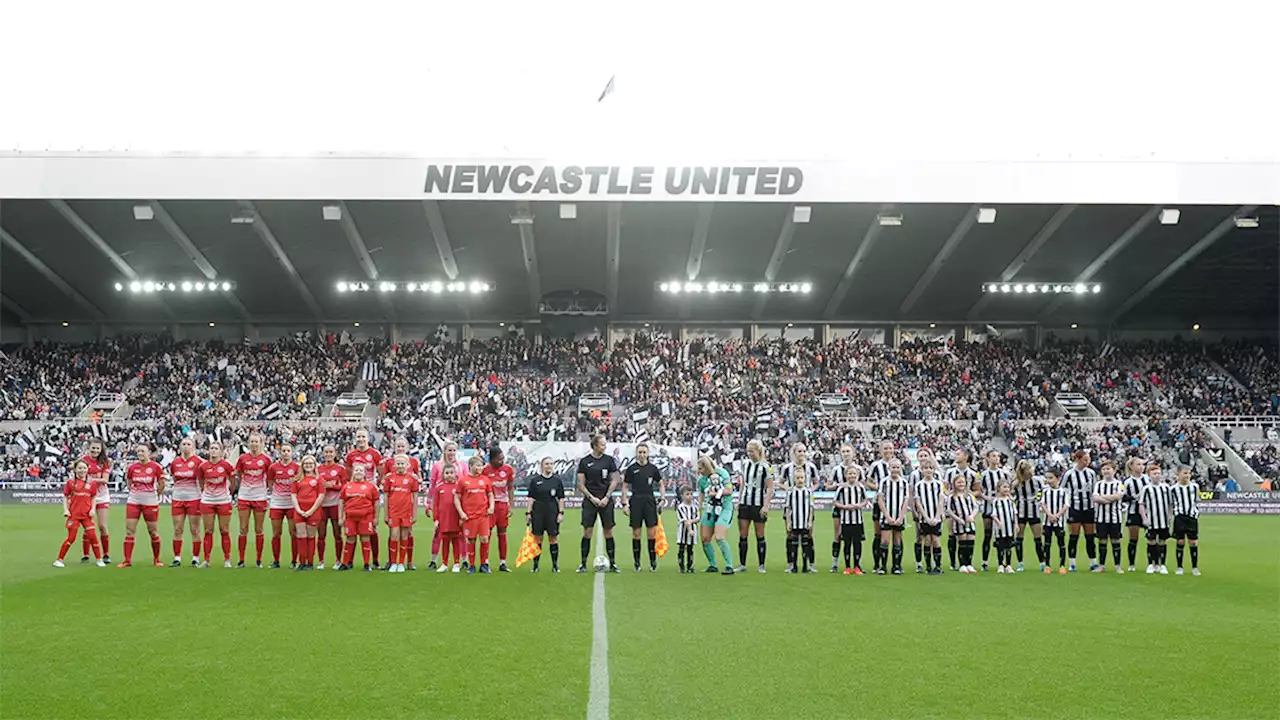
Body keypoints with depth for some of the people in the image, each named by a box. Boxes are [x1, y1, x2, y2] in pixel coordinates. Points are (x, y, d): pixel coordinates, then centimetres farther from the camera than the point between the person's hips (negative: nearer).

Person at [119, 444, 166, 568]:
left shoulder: (156, 467, -7)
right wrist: (136, 493, 11)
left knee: (153, 531, 4)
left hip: (150, 503, -3)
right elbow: (129, 483, 16)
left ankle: (156, 559, 17)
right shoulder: (132, 467, 2)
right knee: (129, 531, -2)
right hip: (133, 501, 3)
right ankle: (127, 560, 4)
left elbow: (162, 485, 2)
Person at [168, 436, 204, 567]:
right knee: (177, 530, 4)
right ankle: (177, 558, 10)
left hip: (194, 498, -4)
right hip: (178, 498, 4)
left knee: (194, 530, 1)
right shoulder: (175, 462, 7)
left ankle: (196, 558, 8)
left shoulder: (198, 461, -6)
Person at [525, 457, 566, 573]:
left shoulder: (557, 480, 5)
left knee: (553, 539, 2)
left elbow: (561, 498, 5)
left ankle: (555, 565, 10)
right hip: (538, 512, 0)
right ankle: (535, 565, 11)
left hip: (553, 512, 0)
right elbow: (531, 498, 3)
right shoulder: (535, 480, 3)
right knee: (537, 538, 3)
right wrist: (528, 512, -1)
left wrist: (561, 513, -2)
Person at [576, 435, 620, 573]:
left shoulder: (609, 460, 4)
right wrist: (592, 497, -7)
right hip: (590, 500, -1)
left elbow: (614, 480, 4)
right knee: (587, 532, -3)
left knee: (608, 532, 1)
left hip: (606, 501, 1)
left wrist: (607, 497, -5)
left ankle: (612, 563, 7)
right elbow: (580, 484, 2)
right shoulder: (584, 461, 1)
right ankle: (583, 563, 3)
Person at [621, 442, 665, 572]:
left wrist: (662, 500, 4)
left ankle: (653, 562, 4)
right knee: (636, 533, 3)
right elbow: (625, 487, 6)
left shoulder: (653, 468, 6)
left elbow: (661, 484, 15)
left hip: (650, 502, 1)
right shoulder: (631, 468, 3)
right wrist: (624, 504, 0)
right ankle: (637, 563, 11)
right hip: (635, 502, -1)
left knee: (652, 533, -4)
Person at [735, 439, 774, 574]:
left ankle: (761, 566, 10)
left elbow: (770, 488, -9)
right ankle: (742, 565, 9)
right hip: (745, 503, 5)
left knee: (760, 536, 2)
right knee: (742, 536, 2)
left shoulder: (765, 466, -8)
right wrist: (739, 501, 15)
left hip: (758, 505, -5)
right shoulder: (746, 464, 9)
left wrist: (766, 506, -16)